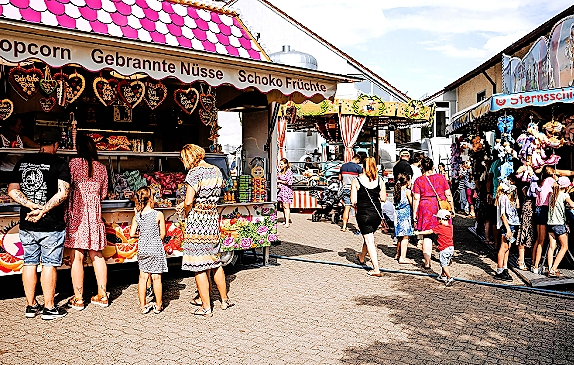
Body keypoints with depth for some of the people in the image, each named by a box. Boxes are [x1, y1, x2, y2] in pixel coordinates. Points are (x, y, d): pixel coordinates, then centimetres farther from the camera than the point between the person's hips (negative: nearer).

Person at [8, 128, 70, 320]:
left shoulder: (23, 162, 7)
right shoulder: (60, 164, -8)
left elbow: (12, 190, 2)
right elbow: (63, 193, -19)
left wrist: (33, 206, -6)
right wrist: (43, 210, -15)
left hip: (27, 225, 5)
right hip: (51, 225, -5)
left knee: (29, 263, 13)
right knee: (49, 265, 3)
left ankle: (31, 306, 23)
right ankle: (49, 308, 10)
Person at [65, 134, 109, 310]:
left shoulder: (74, 163, -6)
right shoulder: (101, 168, 6)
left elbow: (66, 189, -7)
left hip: (76, 214, -4)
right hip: (94, 215, 4)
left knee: (76, 257, 1)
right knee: (97, 256, 11)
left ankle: (78, 299, 7)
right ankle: (102, 296, 16)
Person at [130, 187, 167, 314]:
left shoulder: (137, 216, -2)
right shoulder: (159, 214, -10)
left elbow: (132, 234, 0)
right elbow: (162, 234, -4)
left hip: (142, 249, 3)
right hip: (156, 248, -3)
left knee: (143, 277, 11)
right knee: (156, 277, 5)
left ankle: (143, 306, 17)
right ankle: (158, 305, 16)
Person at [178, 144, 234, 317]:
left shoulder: (195, 173, -14)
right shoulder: (216, 170, 9)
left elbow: (189, 202, -19)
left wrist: (186, 212, 2)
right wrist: (185, 203, 17)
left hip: (197, 219, -7)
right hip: (213, 218, 7)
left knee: (199, 265, 2)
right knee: (214, 260, 19)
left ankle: (206, 307, 9)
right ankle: (224, 299, 29)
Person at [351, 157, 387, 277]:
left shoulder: (356, 181, -8)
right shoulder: (379, 180, -1)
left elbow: (353, 201, -9)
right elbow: (383, 198, 0)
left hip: (363, 214, -4)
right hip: (377, 214, 4)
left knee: (369, 239, 0)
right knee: (369, 236, 24)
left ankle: (376, 269, -6)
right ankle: (362, 257, 47)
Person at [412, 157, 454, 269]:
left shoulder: (419, 180, -1)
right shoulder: (441, 178, 4)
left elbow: (416, 199, -4)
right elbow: (448, 195, 5)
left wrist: (414, 214, 0)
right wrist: (452, 209, 13)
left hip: (425, 209, -2)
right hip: (441, 208, 2)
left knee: (426, 235, 3)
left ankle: (427, 262, 3)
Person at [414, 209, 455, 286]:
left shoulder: (439, 227, -15)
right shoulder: (450, 226, 5)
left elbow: (429, 231, -12)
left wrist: (419, 233, -5)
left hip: (444, 249, -8)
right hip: (451, 248, 8)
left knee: (444, 265, -4)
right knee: (447, 264, 21)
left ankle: (450, 278, -12)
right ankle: (443, 275, 35)